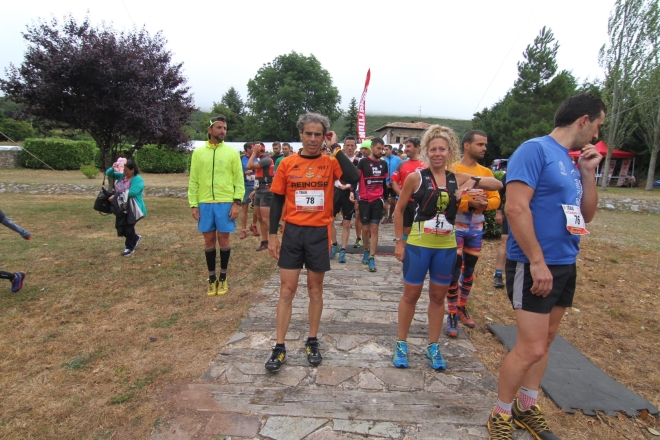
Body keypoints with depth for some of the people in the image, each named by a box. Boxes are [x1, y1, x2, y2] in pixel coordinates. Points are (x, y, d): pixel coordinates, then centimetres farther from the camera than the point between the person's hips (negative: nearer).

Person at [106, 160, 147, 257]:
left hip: (132, 209, -8)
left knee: (128, 227, -2)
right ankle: (135, 238, 38)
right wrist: (113, 168, -8)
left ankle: (130, 247, 15)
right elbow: (108, 173, 16)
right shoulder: (122, 176, 8)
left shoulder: (137, 179, -16)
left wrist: (115, 196, -24)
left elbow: (132, 193, -26)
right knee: (120, 226, 13)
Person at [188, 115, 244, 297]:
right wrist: (193, 204, 1)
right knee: (209, 240, 8)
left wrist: (237, 202, -8)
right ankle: (212, 278, 23)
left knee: (223, 238, 4)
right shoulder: (198, 152, 6)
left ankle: (223, 277, 21)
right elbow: (193, 181, 7)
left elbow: (239, 179, 1)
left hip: (225, 203, -2)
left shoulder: (232, 152, 2)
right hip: (204, 203, 2)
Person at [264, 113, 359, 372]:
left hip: (319, 233, -1)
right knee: (287, 289, 4)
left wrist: (335, 148, -13)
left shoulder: (330, 163, -1)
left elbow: (353, 178, -21)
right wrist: (273, 234, 1)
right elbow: (277, 200, 5)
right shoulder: (287, 163, 2)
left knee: (315, 288, 11)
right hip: (292, 232, 1)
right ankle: (279, 348, 16)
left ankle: (312, 343, 27)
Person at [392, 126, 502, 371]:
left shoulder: (458, 179, 3)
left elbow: (498, 184, 8)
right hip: (418, 244, -3)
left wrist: (473, 182, -10)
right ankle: (401, 344, 24)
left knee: (438, 296, 14)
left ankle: (433, 347, 29)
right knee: (411, 295, 7)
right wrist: (399, 241, -3)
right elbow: (399, 209, -1)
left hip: (446, 247, 3)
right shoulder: (416, 177, -7)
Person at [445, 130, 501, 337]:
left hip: (476, 228, 6)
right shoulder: (452, 170, -10)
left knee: (469, 269, 16)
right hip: (456, 227, -5)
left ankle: (462, 307, 33)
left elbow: (496, 199, 4)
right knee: (454, 271, -2)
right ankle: (452, 314, 9)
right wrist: (469, 203, -26)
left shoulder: (486, 172, 6)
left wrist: (484, 204, -17)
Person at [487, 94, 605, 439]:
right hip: (533, 266, -9)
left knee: (543, 342, 16)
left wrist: (588, 172, 8)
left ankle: (527, 408, 33)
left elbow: (587, 215, 19)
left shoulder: (571, 162, 15)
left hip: (565, 266, 9)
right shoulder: (535, 150, -12)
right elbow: (516, 208, -22)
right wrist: (538, 262, -23)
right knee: (531, 348, -7)